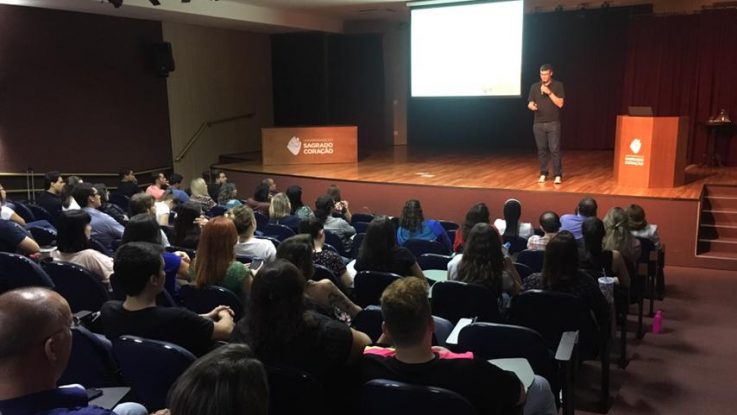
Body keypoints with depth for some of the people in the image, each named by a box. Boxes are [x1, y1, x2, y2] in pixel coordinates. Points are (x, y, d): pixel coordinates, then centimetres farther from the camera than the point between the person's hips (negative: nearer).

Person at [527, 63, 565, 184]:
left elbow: (560, 103, -6)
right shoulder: (535, 86, 9)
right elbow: (530, 103, 8)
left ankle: (558, 175, -3)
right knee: (541, 150, 6)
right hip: (538, 123, 3)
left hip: (553, 123, -3)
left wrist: (549, 92, -14)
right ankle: (543, 174, 14)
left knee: (555, 149, -7)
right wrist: (531, 106, -15)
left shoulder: (558, 85, 1)